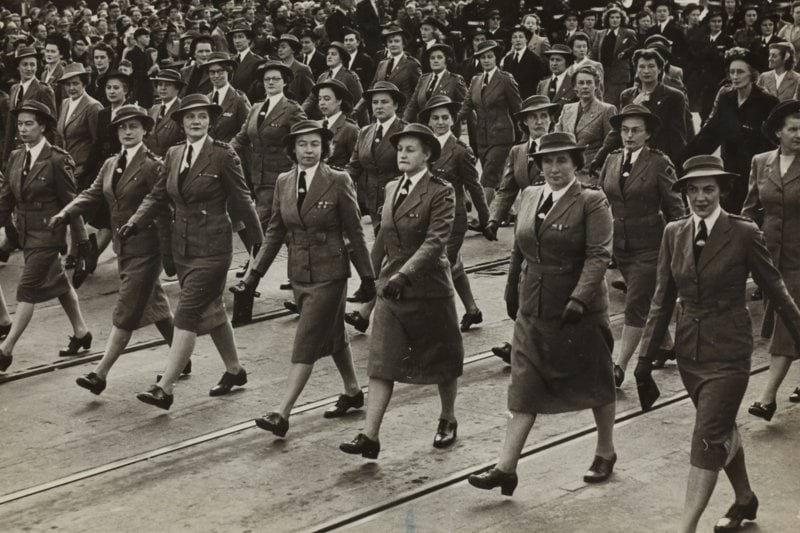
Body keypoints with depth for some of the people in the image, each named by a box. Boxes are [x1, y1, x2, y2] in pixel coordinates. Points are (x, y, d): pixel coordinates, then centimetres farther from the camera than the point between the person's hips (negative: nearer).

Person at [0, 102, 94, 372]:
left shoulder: (57, 159, -14)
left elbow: (70, 202, -10)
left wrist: (81, 241, -8)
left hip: (48, 233, -7)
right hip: (26, 233, 7)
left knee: (27, 290, -8)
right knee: (58, 284, 19)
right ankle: (80, 332, 34)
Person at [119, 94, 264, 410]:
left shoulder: (223, 156, -10)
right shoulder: (173, 155, 9)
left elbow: (241, 201, -6)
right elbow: (157, 196, 9)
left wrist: (258, 242, -1)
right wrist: (134, 223, -6)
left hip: (211, 247, -7)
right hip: (182, 246, 7)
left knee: (187, 315, -10)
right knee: (210, 311, 18)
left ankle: (165, 388, -12)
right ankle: (234, 370, 34)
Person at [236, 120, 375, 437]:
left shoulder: (338, 182, -10)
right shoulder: (284, 182, 5)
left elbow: (354, 232, -6)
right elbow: (275, 232, 10)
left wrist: (367, 276, -3)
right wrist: (256, 272, 4)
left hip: (329, 273, -5)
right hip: (299, 273, 5)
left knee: (306, 342, -9)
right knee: (332, 335, 19)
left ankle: (283, 414, -12)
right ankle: (352, 392, 37)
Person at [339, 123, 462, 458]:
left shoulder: (440, 192, -11)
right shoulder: (391, 188, 9)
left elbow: (436, 241, -22)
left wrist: (404, 275, -31)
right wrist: (371, 273, 21)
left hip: (428, 288, -5)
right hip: (390, 288, 5)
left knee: (441, 358, 12)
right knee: (381, 362, -4)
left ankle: (448, 419, 34)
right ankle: (370, 436, -8)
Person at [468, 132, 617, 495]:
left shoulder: (591, 202, -10)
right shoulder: (529, 197, 8)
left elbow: (598, 255, -18)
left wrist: (580, 298, -27)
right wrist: (512, 294, 19)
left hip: (579, 312, -5)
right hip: (533, 311, 5)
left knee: (594, 383, 12)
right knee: (524, 388, 0)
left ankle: (605, 453, 32)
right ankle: (506, 468, -1)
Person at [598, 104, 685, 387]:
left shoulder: (659, 163, -9)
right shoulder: (612, 160, 5)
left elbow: (675, 208, -6)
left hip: (649, 245, -6)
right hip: (620, 244, 6)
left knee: (635, 304, -8)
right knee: (646, 301, 19)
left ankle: (619, 367, -7)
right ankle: (666, 345, 40)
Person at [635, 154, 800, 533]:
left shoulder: (743, 233, -11)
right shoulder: (674, 234, 2)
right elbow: (663, 298, 6)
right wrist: (646, 355, 5)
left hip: (727, 352, -5)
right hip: (689, 349, 5)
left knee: (708, 439, -9)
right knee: (722, 431, 21)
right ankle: (744, 500, 42)